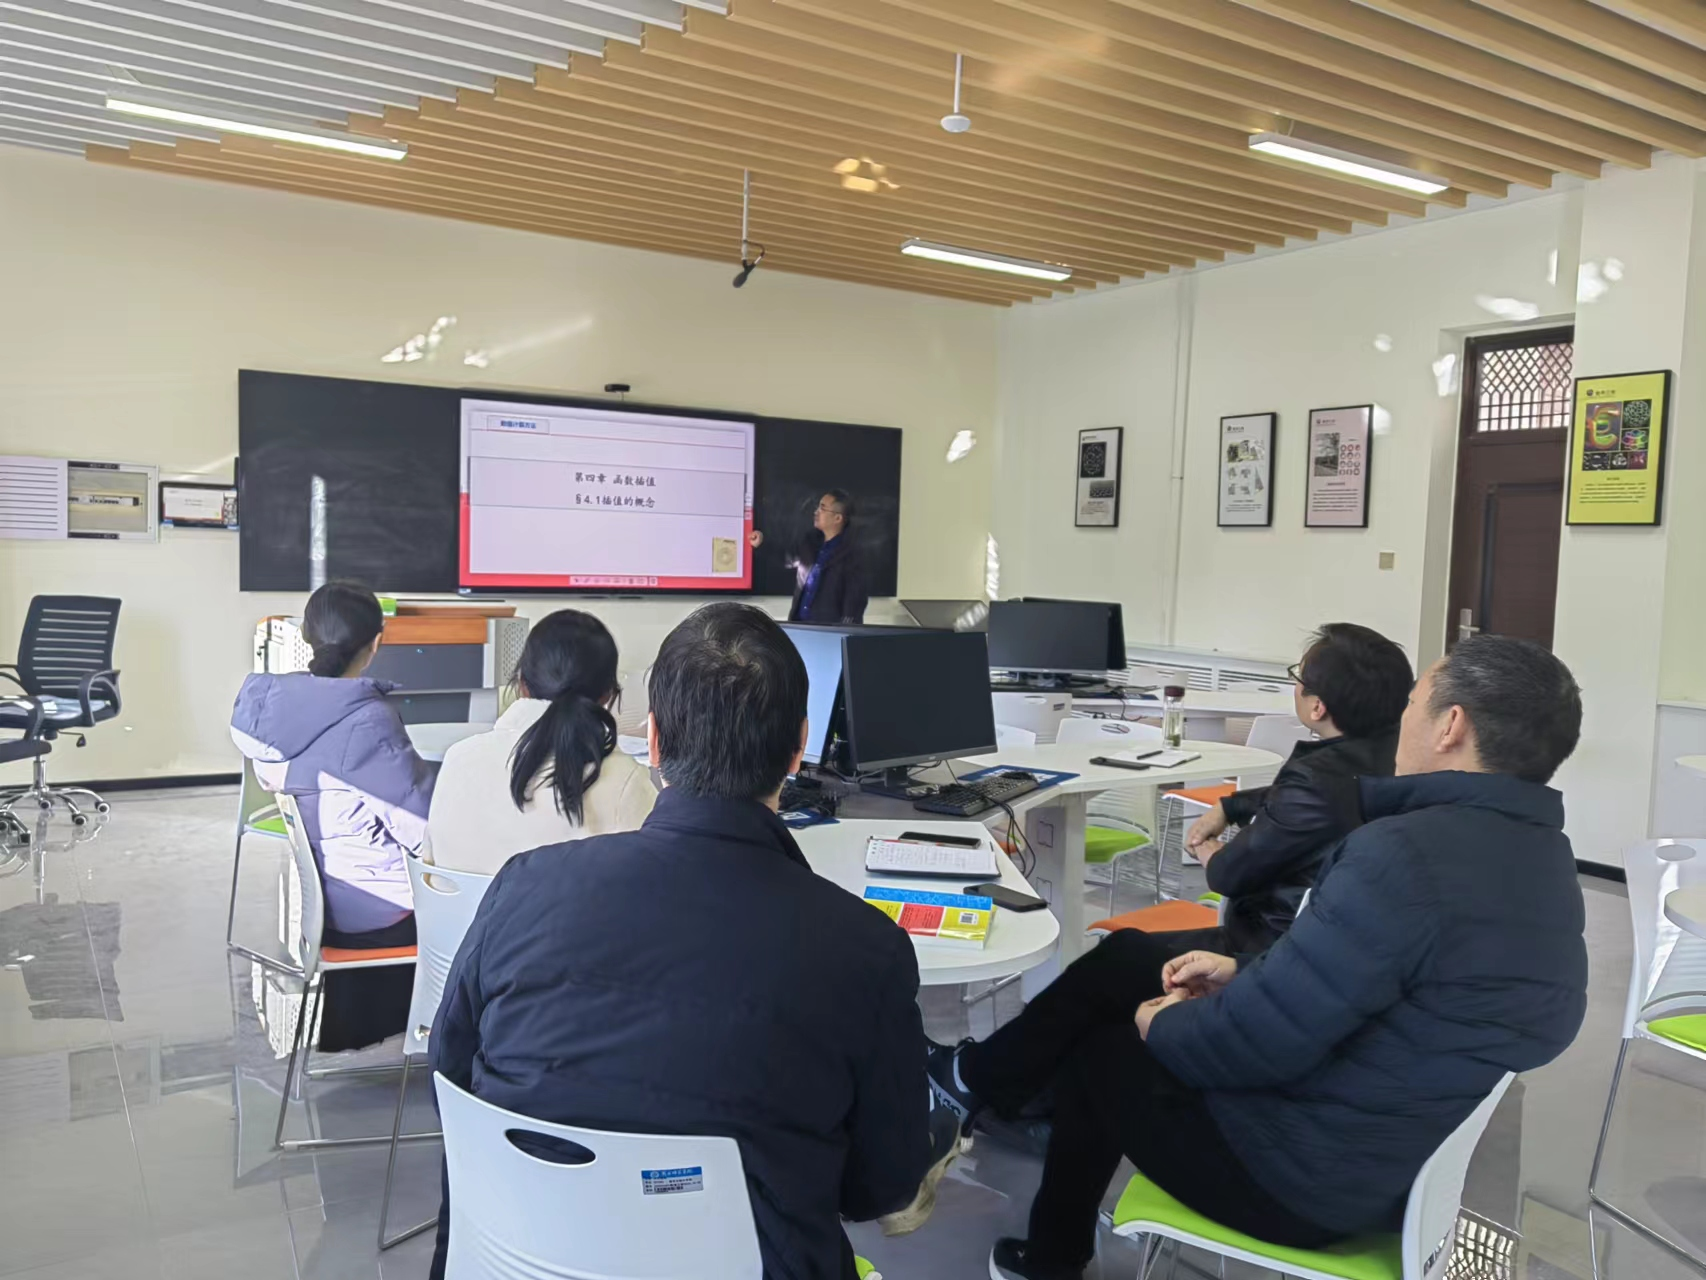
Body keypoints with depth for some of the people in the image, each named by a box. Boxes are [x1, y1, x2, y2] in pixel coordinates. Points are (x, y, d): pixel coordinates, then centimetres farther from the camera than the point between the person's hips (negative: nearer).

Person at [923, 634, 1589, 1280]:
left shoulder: (1405, 854, -31)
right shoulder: (1538, 854, 1)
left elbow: (1256, 1040, -27)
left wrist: (1163, 1026, -6)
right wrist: (1243, 972, 9)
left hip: (1309, 1178, -8)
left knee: (1101, 1053, 17)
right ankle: (983, 1080, 36)